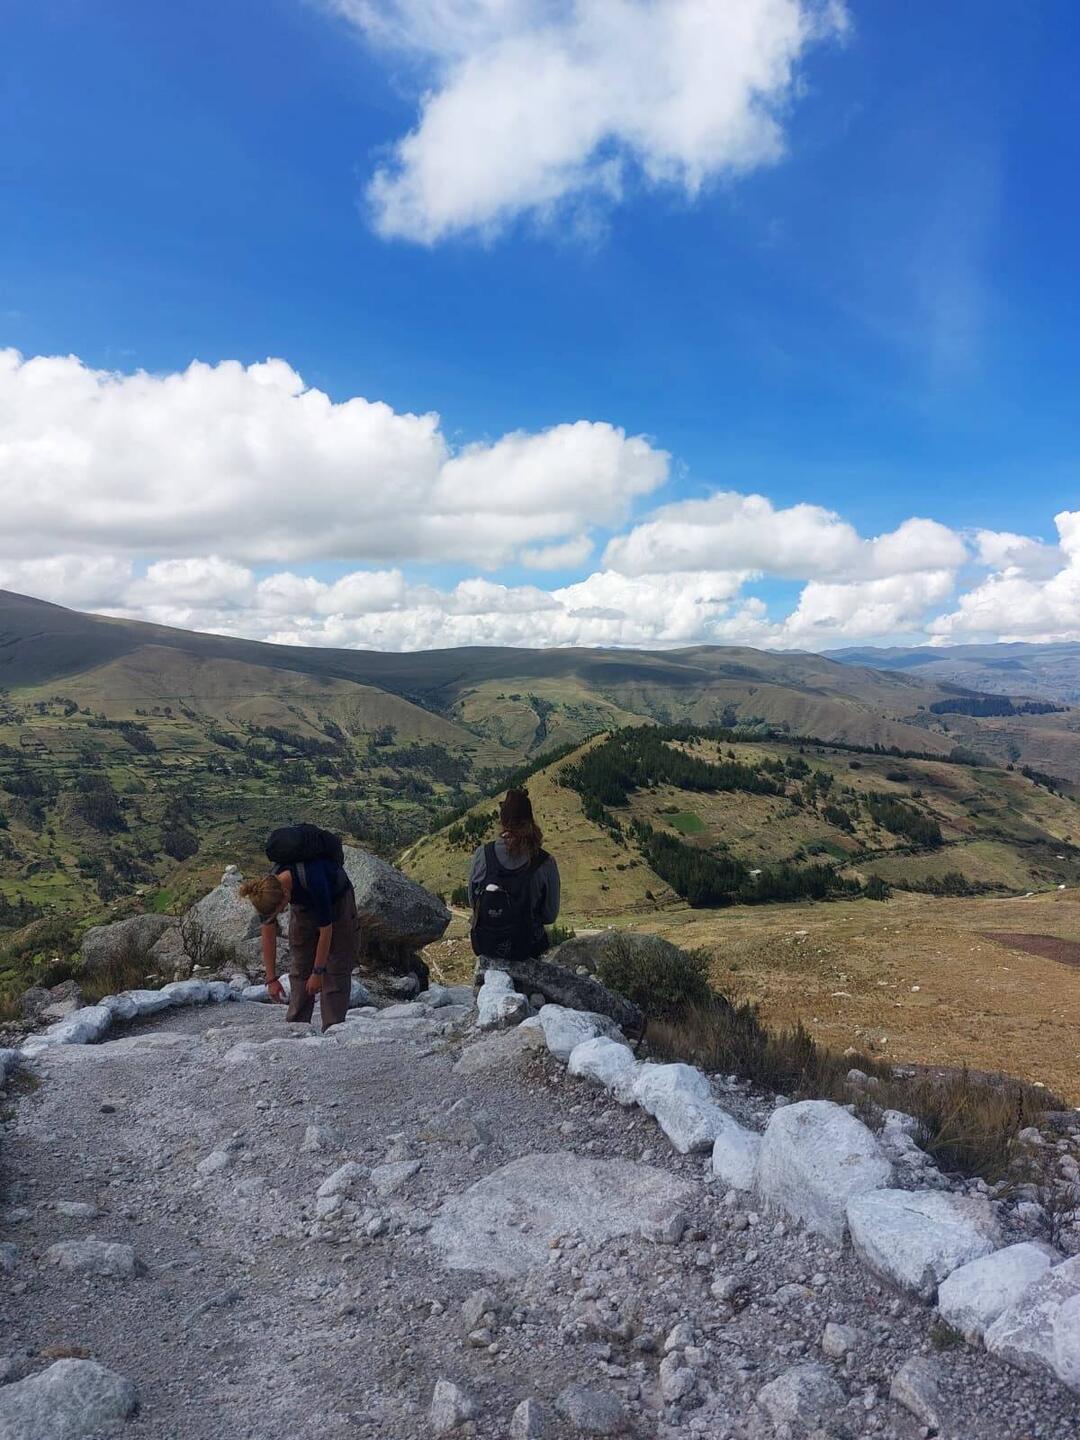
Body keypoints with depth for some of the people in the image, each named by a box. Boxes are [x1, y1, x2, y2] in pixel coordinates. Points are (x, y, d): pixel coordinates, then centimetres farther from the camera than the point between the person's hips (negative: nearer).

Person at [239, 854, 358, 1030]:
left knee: (336, 969, -9)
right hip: (304, 906, 5)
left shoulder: (313, 881, -43)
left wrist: (317, 972, -22)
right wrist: (271, 978, -12)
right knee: (299, 966, 1)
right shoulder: (269, 888, -28)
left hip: (337, 901, -5)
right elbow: (268, 936, -15)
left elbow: (326, 931, -31)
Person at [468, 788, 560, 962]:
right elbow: (550, 916, -8)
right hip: (526, 949, -1)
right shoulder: (545, 864, -20)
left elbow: (472, 901, -2)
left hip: (484, 947, 1)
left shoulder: (482, 854, -16)